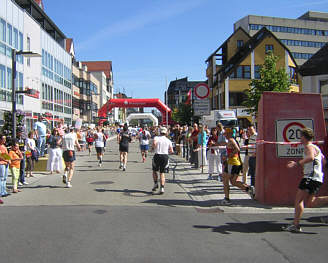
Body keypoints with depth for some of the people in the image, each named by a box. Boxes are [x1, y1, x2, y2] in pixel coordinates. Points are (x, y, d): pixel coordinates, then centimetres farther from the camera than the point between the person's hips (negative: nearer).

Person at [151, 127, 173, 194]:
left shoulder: (156, 138, 2)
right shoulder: (168, 141, 9)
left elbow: (154, 143, -21)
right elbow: (171, 151, 2)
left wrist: (154, 148, -1)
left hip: (157, 155, -2)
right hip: (165, 156, 2)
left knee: (154, 171, 19)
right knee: (162, 173, 9)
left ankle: (156, 184, 8)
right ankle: (162, 188, -1)